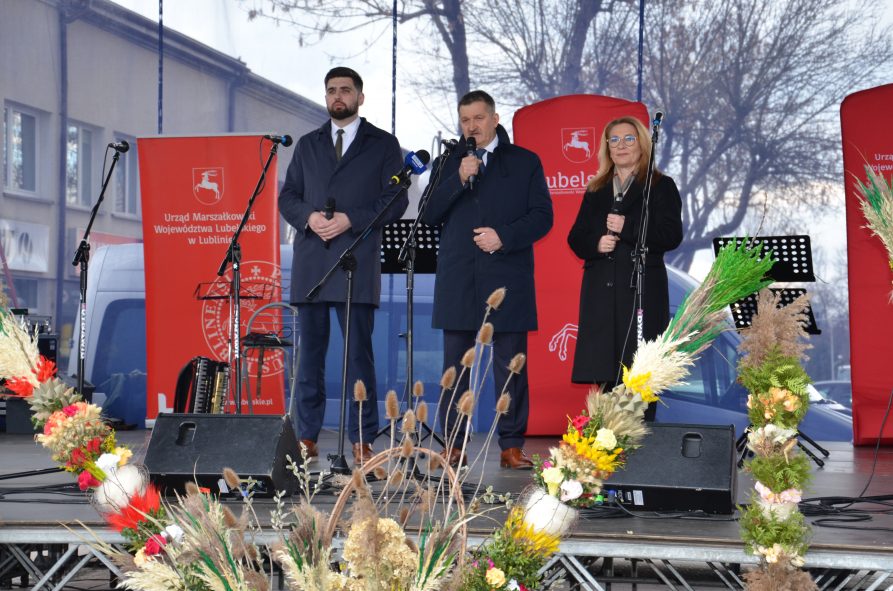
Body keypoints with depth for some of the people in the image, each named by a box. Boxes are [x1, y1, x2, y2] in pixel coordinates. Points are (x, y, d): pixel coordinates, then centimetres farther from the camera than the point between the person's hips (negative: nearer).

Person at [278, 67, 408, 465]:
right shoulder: (307, 145, 18)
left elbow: (396, 201, 0)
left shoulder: (383, 145, 8)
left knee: (359, 354, -4)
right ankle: (307, 438, 10)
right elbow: (287, 197, 15)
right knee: (310, 353, 5)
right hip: (310, 264, 4)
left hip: (357, 265, -3)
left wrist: (350, 220, -11)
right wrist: (309, 218, -7)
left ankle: (362, 442, 0)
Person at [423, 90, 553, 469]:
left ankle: (512, 446, 4)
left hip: (507, 280, -2)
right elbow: (429, 216, 3)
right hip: (458, 282, 2)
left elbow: (542, 216, 2)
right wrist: (459, 180, -9)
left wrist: (504, 237, -12)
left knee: (511, 366, -1)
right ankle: (454, 444, 8)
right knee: (455, 365, 3)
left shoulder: (525, 162, 9)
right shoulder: (449, 164, 15)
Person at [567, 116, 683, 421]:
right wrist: (595, 244, -7)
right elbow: (576, 238, 15)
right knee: (604, 372, 2)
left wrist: (627, 227, -15)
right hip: (601, 291, 4)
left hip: (641, 291, -4)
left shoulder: (661, 186, 5)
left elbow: (671, 235, -6)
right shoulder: (596, 190, 19)